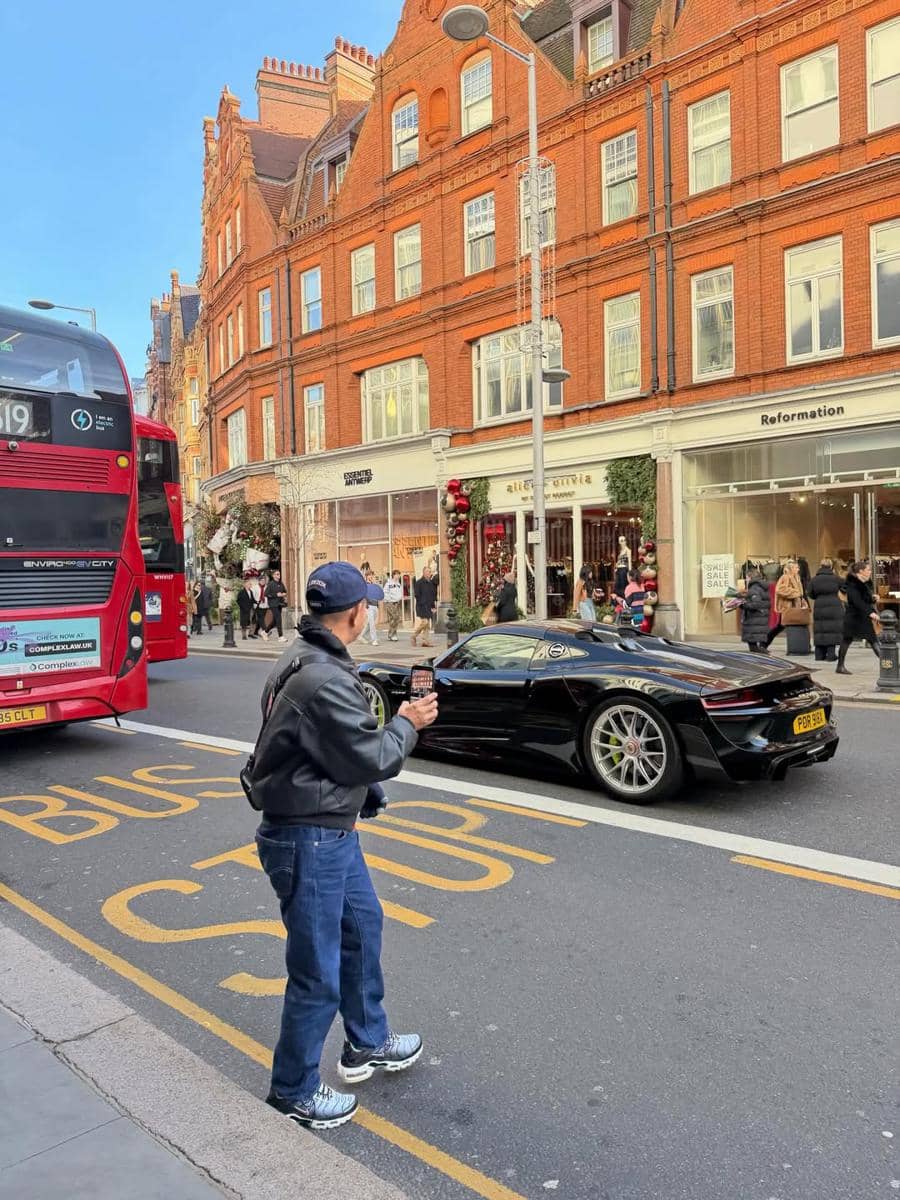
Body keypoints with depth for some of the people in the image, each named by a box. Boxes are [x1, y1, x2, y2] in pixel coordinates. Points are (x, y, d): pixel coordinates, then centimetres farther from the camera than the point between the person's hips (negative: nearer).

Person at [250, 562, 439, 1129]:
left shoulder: (308, 660, 5)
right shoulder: (325, 681, -28)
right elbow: (371, 759, -19)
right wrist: (407, 723, -5)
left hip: (332, 830, 11)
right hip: (309, 840, -11)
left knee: (363, 925, 25)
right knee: (318, 972, 5)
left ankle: (367, 1044, 45)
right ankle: (294, 1092, 27)